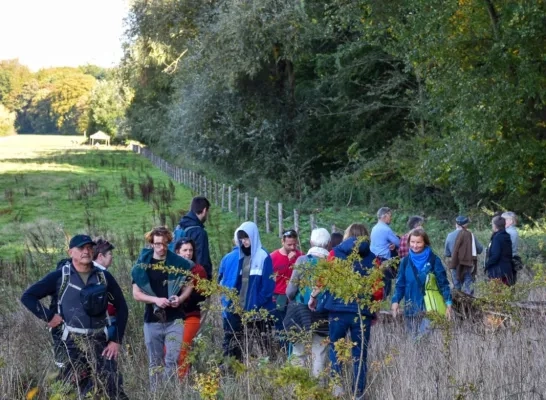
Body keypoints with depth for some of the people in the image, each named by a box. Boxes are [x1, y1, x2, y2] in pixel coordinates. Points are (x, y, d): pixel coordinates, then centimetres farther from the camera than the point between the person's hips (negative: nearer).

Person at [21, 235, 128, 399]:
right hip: (72, 344, -1)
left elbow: (121, 306, 10)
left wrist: (116, 340, 3)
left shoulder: (103, 277, 5)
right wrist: (49, 316, -10)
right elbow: (27, 296, -2)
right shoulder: (60, 276, -2)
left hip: (100, 342, 2)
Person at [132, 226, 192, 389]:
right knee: (155, 362, 8)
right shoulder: (142, 264, 0)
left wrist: (180, 298, -10)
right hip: (152, 320, 0)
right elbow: (136, 293, -1)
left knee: (172, 361, -6)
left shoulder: (178, 263, 1)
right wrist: (155, 299, -16)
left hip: (174, 320, 0)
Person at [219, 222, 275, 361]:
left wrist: (257, 304, -12)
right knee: (232, 347, 7)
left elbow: (268, 285, -7)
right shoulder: (231, 257, 7)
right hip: (234, 311, 4)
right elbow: (223, 281, 16)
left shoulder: (263, 257, -5)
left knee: (264, 346, -4)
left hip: (258, 312, -4)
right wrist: (227, 301, 3)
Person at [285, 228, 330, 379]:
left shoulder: (302, 260, -6)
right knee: (319, 355, 6)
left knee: (298, 354, 7)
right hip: (324, 314, 1)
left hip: (302, 312, 0)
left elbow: (291, 290, -5)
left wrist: (293, 299, 16)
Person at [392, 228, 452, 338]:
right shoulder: (406, 261, 4)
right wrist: (396, 301, -5)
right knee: (414, 338, 8)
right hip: (411, 309, 4)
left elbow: (443, 282, -2)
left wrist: (448, 303, -9)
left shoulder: (433, 260, -4)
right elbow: (400, 284, 9)